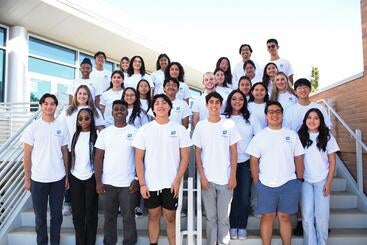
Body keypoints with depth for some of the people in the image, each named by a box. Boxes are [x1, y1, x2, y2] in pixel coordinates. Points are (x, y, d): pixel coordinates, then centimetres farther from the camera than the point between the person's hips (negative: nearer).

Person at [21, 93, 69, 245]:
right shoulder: (33, 127, -4)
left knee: (57, 215, 11)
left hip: (58, 179, 2)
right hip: (38, 179, -1)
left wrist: (67, 176, 6)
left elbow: (65, 152, 7)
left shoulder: (62, 127, 2)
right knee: (40, 216, 11)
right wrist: (27, 179, -3)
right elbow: (27, 154, -2)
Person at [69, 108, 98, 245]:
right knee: (77, 213, 9)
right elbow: (71, 156, 12)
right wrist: (67, 175, 6)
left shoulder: (96, 135, -5)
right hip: (75, 177, 4)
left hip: (90, 177, -4)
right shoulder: (75, 135, 7)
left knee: (91, 212, 5)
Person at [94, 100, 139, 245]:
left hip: (128, 183, -1)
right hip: (108, 183, 2)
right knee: (109, 217, 13)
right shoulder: (104, 133, 4)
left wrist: (137, 180, -6)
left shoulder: (135, 132, 0)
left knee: (128, 217, 7)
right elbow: (98, 158, 4)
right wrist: (98, 181, -2)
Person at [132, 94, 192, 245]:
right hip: (150, 184, 1)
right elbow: (139, 159, -1)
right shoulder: (145, 130, -1)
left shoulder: (180, 129, -2)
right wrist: (142, 184, -6)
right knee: (154, 216, 13)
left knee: (170, 218, 8)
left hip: (171, 184, -1)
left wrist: (177, 181, -8)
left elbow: (185, 157, -1)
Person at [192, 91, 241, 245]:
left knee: (224, 217, 8)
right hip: (207, 178, 1)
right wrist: (201, 176, -4)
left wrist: (233, 176, -3)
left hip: (225, 178, 0)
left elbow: (234, 152, 1)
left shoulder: (229, 124, 0)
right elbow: (197, 152, 3)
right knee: (210, 216, 11)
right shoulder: (200, 126, 2)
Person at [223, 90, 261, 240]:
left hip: (246, 162, 1)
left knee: (244, 196, 5)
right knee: (232, 195, 5)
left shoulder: (251, 118, 5)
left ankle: (242, 227, 21)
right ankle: (233, 226, 21)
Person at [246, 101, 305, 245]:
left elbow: (298, 158, 8)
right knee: (267, 216, 7)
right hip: (266, 184, -1)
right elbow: (254, 160, 1)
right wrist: (256, 182, -2)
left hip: (289, 183, 1)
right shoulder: (260, 136, 2)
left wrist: (300, 179, 5)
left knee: (285, 216, 9)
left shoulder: (292, 134, 6)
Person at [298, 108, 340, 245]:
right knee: (307, 215, 4)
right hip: (305, 181, 1)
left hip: (322, 181, 0)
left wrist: (329, 182, -5)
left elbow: (332, 161, 1)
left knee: (321, 215, 3)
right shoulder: (300, 136, 0)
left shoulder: (327, 137, -1)